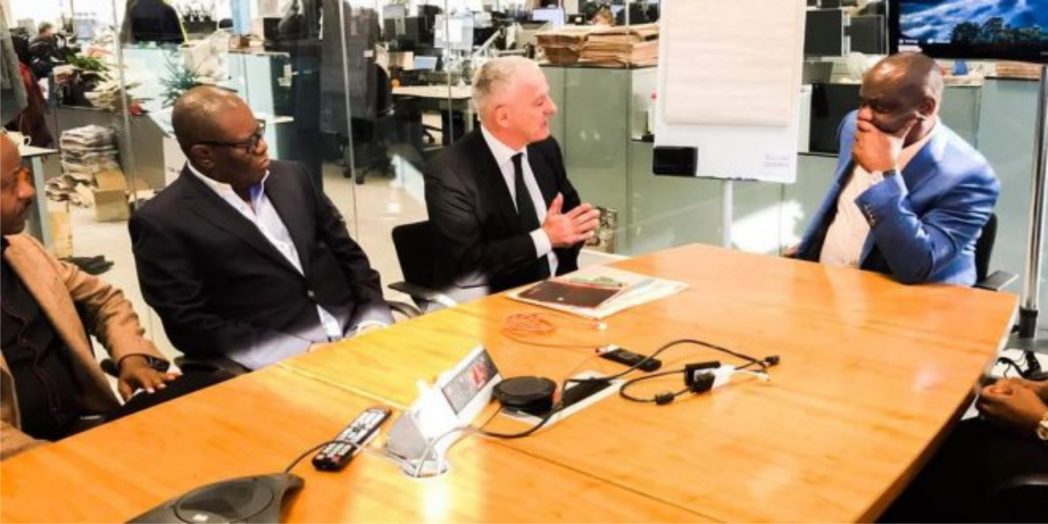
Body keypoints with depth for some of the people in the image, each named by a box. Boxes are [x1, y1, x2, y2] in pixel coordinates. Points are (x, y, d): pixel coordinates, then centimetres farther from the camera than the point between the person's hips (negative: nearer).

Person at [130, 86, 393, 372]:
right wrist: (304, 352, -16)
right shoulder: (162, 222, -4)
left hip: (354, 333, 6)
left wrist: (373, 323, -3)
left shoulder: (292, 177, 10)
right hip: (276, 361, -5)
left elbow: (349, 255, 14)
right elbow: (192, 327, -8)